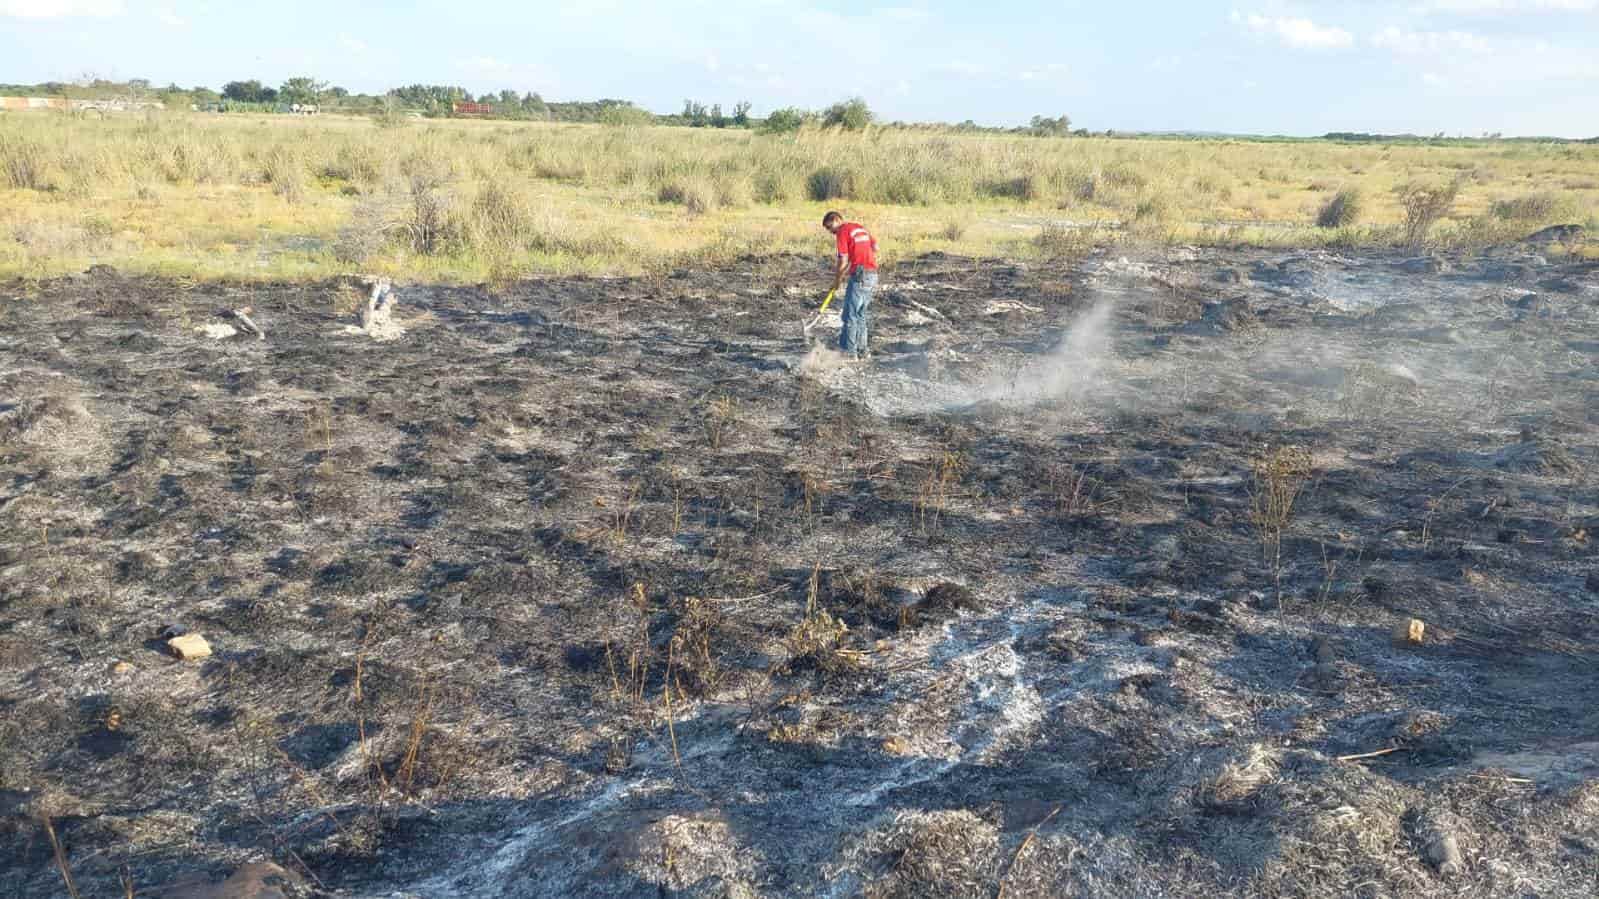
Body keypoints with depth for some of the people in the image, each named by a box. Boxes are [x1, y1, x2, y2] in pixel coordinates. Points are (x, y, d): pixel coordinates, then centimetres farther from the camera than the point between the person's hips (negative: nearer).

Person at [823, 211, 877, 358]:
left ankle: (849, 352, -3)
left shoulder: (843, 232, -6)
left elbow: (843, 261, -10)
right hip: (873, 275, 8)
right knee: (861, 315, 15)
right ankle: (861, 351, 18)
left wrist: (837, 280, 2)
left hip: (860, 276, -8)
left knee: (850, 316, -3)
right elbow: (875, 248, 20)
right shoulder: (861, 228, 18)